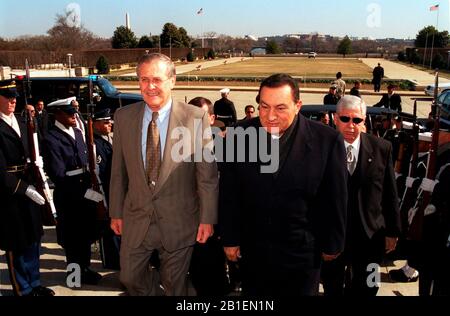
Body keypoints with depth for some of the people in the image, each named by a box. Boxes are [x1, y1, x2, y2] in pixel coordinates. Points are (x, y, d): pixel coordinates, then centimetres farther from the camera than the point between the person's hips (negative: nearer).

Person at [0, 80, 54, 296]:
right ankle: (22, 289, 22)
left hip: (29, 188, 8)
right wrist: (25, 189, -21)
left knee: (33, 239, 17)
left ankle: (34, 284, 33)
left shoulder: (21, 123, 12)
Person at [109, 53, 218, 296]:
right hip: (136, 219, 3)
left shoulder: (196, 117, -13)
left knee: (174, 285, 17)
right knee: (129, 277, 17)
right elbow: (118, 171, 5)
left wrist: (207, 219, -9)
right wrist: (116, 212, 8)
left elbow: (207, 173, -9)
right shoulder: (123, 117, -2)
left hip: (179, 221, -2)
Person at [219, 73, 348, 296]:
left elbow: (335, 199, -4)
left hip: (301, 254, -1)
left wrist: (332, 244, 2)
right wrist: (230, 238, 2)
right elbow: (228, 193, -1)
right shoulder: (240, 135, -8)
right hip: (251, 250, 2)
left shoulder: (327, 141, -14)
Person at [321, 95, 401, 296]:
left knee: (365, 289, 20)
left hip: (370, 235, 2)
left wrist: (392, 231, 3)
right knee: (332, 289, 19)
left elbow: (390, 194, 1)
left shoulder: (382, 148, -5)